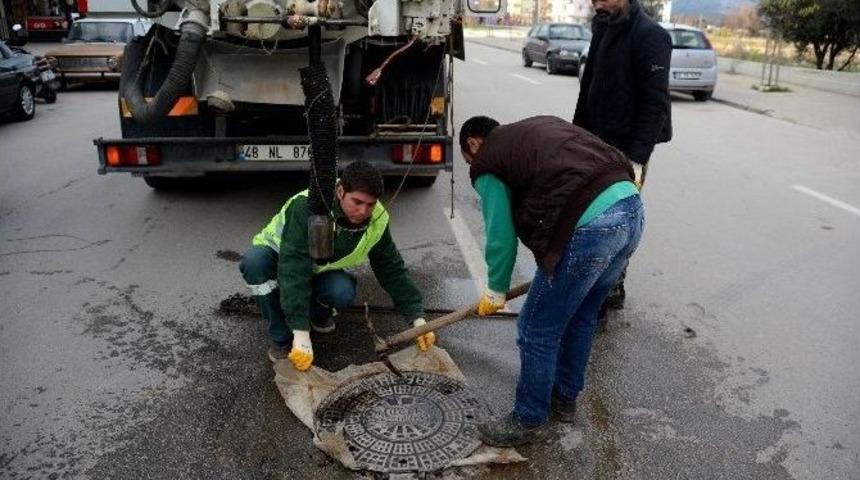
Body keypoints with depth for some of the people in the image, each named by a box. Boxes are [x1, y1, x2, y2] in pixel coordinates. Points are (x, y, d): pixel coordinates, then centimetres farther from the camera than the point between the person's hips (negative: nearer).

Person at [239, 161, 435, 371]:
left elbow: (393, 271, -11)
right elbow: (293, 270, -43)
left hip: (319, 270, 3)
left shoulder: (377, 221, -20)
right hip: (278, 255, -2)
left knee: (344, 292, -31)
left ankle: (319, 312, 6)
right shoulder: (306, 206, -37)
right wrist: (301, 333, -48)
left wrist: (417, 318, -19)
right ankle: (281, 339, -18)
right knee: (254, 262, -37)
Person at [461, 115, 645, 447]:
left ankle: (528, 421, 28)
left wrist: (495, 292, 24)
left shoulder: (488, 162, 8)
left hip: (589, 225, -9)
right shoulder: (539, 127, 28)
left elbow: (501, 238, 6)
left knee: (537, 331, 10)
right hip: (631, 206, 9)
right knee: (582, 318, 27)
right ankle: (565, 398, 45)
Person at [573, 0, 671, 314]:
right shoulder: (602, 30, 12)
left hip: (626, 150, -8)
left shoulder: (650, 36, -13)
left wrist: (638, 158, -24)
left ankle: (609, 291, 13)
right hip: (596, 145, 8)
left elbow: (655, 104, -18)